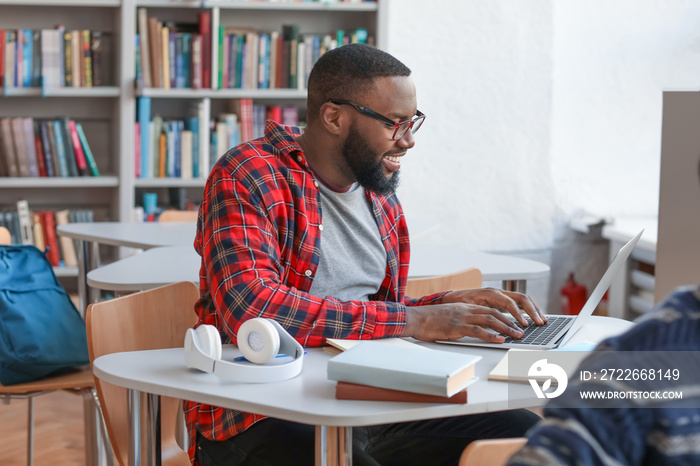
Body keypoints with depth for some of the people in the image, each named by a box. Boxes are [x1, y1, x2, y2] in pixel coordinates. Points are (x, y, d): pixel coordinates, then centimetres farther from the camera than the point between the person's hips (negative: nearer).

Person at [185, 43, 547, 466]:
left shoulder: (380, 193, 14)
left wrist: (450, 304, 0)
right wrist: (413, 320, -24)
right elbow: (252, 309, -27)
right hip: (262, 422, -6)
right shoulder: (247, 178, -11)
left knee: (521, 431, -11)